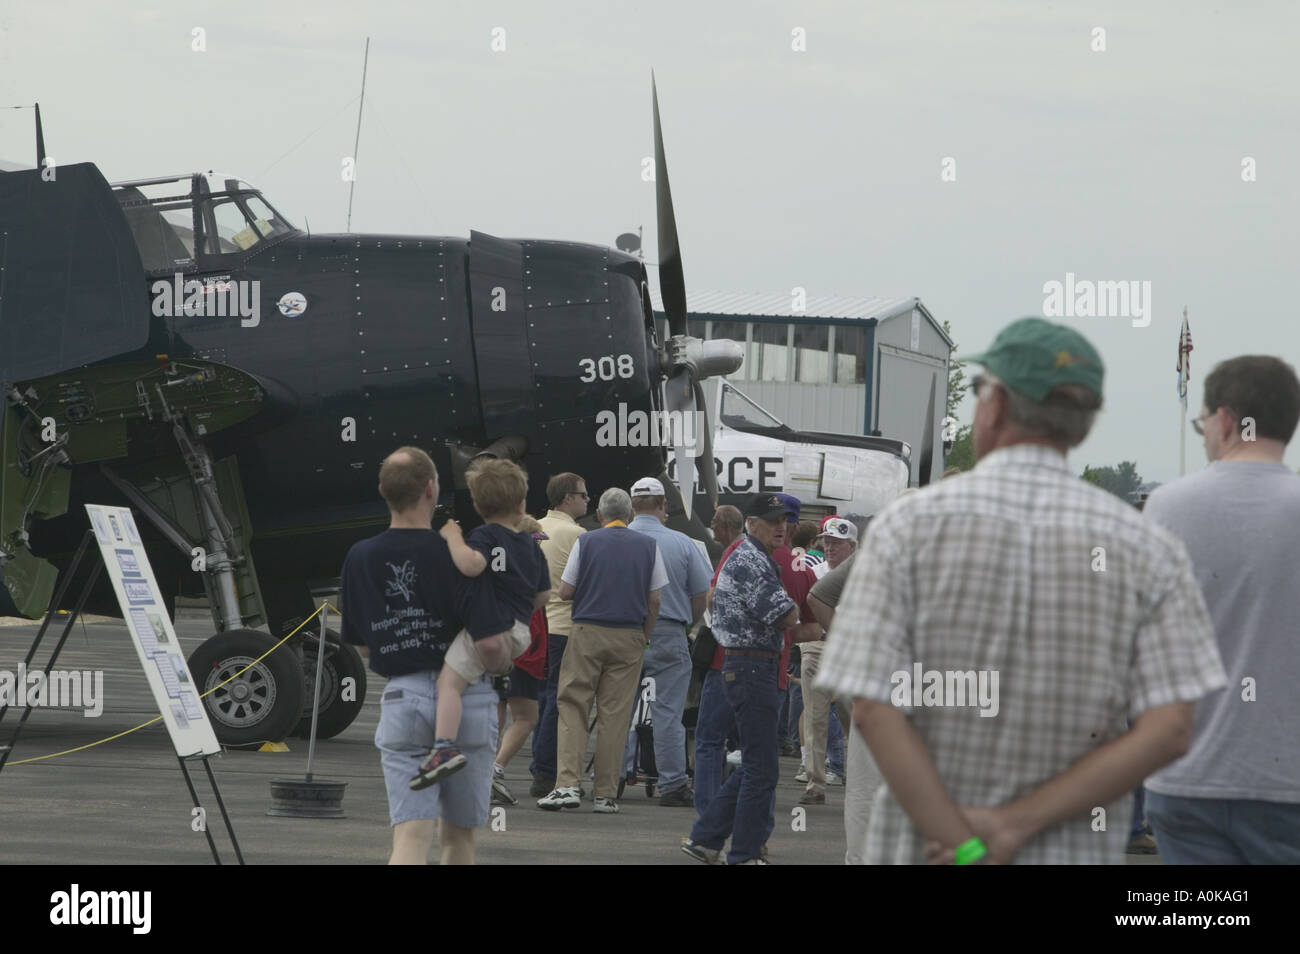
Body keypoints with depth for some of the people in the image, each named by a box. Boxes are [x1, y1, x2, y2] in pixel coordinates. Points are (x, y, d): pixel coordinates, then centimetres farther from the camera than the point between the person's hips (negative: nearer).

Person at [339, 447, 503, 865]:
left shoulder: (360, 558, 1)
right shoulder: (457, 555, -12)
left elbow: (364, 647, 10)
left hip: (401, 698, 2)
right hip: (465, 702, -2)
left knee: (411, 836, -5)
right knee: (458, 837, 14)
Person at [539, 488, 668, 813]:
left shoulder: (586, 542, 1)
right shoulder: (648, 546, 6)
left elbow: (565, 591, 2)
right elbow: (655, 599, 4)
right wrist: (645, 638, 13)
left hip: (587, 633, -1)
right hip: (629, 638, 1)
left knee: (572, 707, 3)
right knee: (615, 715, 3)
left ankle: (567, 784, -10)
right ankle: (606, 794, 3)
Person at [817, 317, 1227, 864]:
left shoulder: (910, 526, -7)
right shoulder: (1146, 550, -3)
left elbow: (872, 711, -14)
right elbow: (1169, 731, -11)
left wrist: (967, 855, -15)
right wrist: (1016, 827, -12)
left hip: (926, 843, 0)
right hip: (1070, 860, 1)